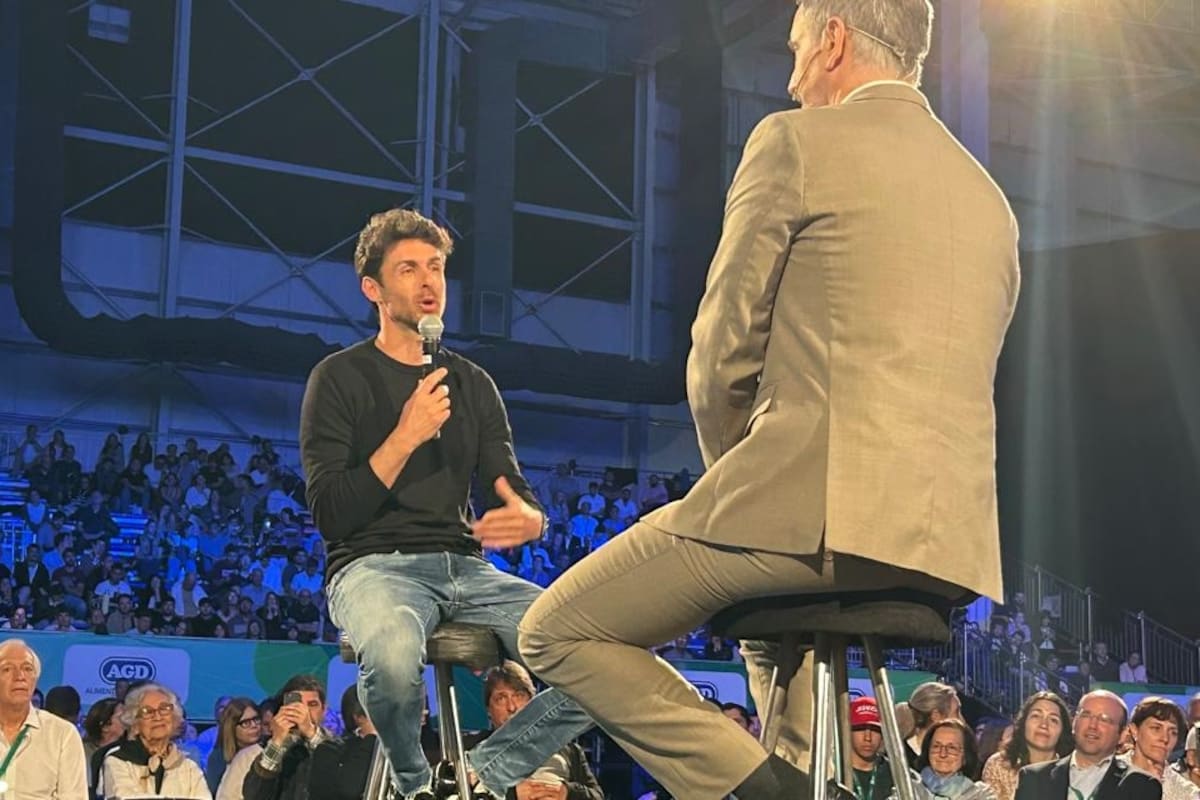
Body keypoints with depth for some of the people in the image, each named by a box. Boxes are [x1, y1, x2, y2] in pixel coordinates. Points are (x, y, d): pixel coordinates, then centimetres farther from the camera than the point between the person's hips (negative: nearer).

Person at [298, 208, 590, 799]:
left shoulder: (473, 385, 18)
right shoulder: (341, 378, 4)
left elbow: (512, 492, 13)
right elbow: (330, 517, -4)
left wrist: (528, 518, -12)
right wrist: (406, 437, -14)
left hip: (465, 569, 4)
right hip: (374, 566, -4)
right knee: (393, 656, -41)